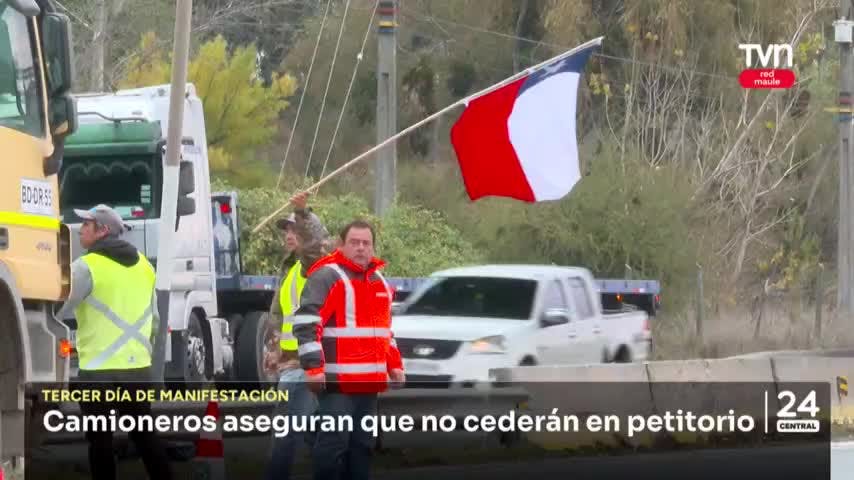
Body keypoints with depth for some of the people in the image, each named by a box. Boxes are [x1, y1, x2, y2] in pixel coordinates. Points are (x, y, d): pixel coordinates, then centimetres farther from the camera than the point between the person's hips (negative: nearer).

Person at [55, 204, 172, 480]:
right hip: (138, 367, 7)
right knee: (144, 434, 13)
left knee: (100, 440, 0)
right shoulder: (143, 266, 13)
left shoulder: (86, 267, -11)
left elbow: (54, 311, -11)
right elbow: (154, 319, 19)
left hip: (98, 369, -7)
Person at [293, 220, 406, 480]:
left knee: (363, 444, 13)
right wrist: (313, 367, -23)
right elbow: (305, 324, -16)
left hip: (369, 382, 8)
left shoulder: (378, 281, 18)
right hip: (337, 381, -8)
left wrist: (395, 365, 22)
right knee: (334, 442, -10)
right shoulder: (326, 277, -9)